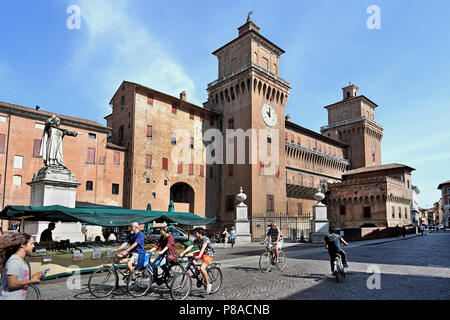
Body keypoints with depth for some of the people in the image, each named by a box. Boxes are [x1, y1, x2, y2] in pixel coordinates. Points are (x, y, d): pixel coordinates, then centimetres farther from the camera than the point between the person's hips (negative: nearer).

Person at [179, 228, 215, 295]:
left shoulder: (205, 239, -21)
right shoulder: (196, 240, 0)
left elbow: (203, 248, -36)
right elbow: (190, 247, -10)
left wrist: (199, 256, -52)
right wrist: (182, 253, -23)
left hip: (209, 255, -8)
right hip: (202, 254, 8)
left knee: (202, 268, -26)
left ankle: (208, 284, -9)